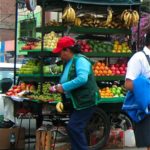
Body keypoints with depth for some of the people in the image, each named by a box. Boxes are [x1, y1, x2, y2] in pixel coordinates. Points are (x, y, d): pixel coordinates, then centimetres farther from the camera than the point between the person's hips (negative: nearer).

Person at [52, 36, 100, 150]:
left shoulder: (80, 60, -17)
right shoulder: (68, 63, 12)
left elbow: (82, 79, -33)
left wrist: (64, 87, -27)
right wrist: (59, 88, -1)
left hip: (85, 101, -10)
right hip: (75, 102, 10)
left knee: (73, 128, -16)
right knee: (76, 129, 14)